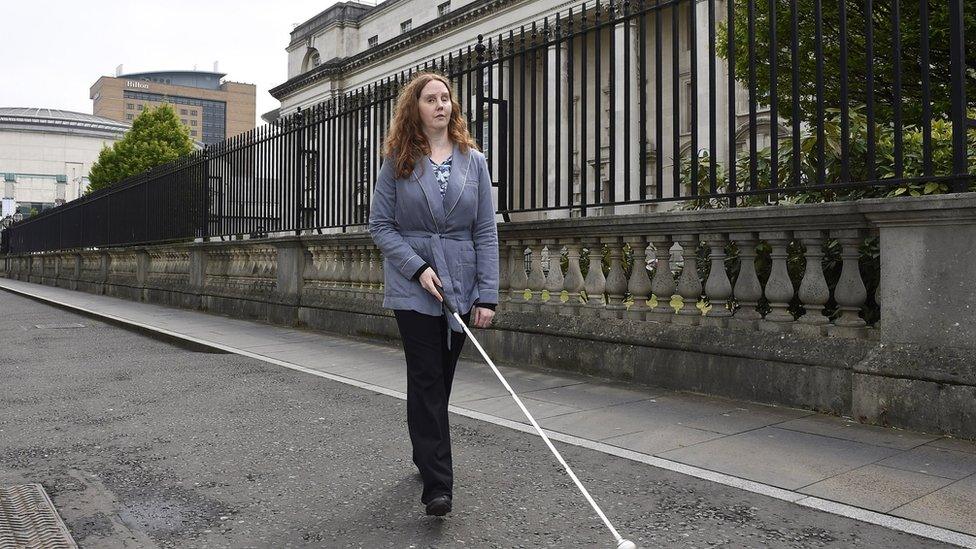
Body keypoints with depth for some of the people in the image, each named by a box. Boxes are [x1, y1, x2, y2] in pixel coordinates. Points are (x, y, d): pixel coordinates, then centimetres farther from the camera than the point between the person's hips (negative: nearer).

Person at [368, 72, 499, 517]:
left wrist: (487, 295, -5)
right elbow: (380, 224, -1)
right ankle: (438, 485, -4)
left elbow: (486, 231, 1)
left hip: (460, 285, 3)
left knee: (442, 377, 13)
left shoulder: (473, 161, 5)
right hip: (413, 286, -2)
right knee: (426, 379, -6)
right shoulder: (397, 162, 1)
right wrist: (417, 267, -14)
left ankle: (426, 455, 35)